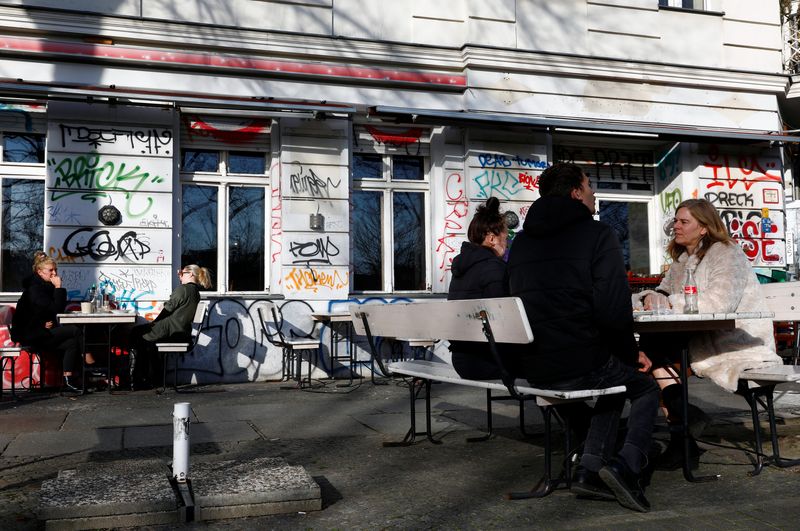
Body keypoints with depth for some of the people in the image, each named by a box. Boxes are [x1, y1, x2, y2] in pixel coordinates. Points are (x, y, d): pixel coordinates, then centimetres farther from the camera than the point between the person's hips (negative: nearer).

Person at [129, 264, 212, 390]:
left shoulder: (182, 289, -14)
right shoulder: (195, 291, 12)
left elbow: (168, 309, -10)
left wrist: (154, 323, 5)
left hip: (172, 330, -9)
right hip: (183, 331, 9)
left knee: (136, 334, 10)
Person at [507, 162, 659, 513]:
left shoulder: (522, 241, 12)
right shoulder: (597, 234, -6)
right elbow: (613, 310, -15)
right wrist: (632, 354, 3)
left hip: (533, 369, 6)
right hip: (582, 365, -6)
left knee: (613, 387, 32)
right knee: (645, 387, 23)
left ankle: (589, 470, 21)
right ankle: (627, 466, 2)